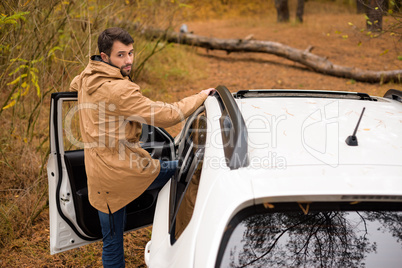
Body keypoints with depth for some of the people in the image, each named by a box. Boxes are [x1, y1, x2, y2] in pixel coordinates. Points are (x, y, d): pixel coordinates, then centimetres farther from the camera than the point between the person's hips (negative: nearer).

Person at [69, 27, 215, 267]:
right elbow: (165, 115, -21)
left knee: (112, 242, 18)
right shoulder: (119, 90, -23)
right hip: (125, 172, -8)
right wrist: (201, 97, -8)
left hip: (100, 179, 8)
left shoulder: (87, 77, 6)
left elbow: (74, 85, 35)